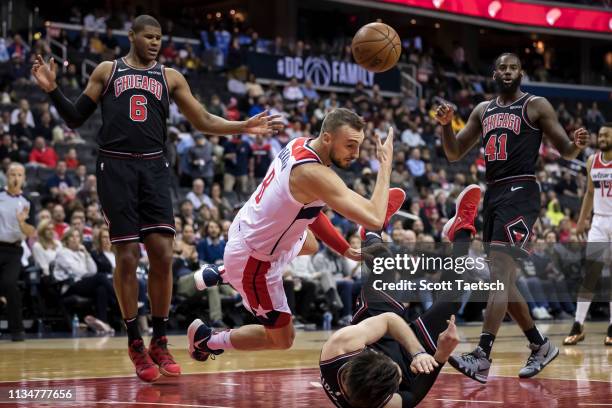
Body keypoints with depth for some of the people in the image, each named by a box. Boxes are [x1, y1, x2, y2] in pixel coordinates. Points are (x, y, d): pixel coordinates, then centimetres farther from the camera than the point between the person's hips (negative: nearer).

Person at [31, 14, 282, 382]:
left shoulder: (170, 77, 13)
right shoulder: (107, 71, 10)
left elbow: (203, 122, 14)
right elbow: (76, 118, 10)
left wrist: (244, 127, 1)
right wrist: (53, 90, -5)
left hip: (154, 168, 2)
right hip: (116, 167, -2)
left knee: (162, 253, -7)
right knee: (127, 256, -4)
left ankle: (160, 343, 6)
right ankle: (135, 343, 9)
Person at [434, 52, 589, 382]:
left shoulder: (536, 106, 2)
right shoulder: (483, 110, 18)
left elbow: (565, 151, 1)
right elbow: (454, 154, 18)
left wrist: (577, 145, -23)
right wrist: (446, 124, -1)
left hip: (520, 193, -7)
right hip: (493, 194, 7)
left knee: (499, 272, -19)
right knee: (502, 280, 10)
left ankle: (481, 358, -26)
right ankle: (540, 346, 25)